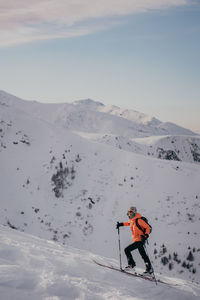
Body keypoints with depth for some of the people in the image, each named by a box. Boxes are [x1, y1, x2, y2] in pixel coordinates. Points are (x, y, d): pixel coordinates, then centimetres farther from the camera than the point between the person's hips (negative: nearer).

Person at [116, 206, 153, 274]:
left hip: (139, 240, -9)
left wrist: (146, 235, -26)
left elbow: (147, 227, -14)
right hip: (136, 240, 9)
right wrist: (121, 224, 30)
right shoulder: (131, 220, 11)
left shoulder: (138, 220, -15)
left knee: (127, 250, -11)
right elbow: (129, 223, 36)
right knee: (143, 255, 10)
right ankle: (149, 268, 15)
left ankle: (131, 264, -1)